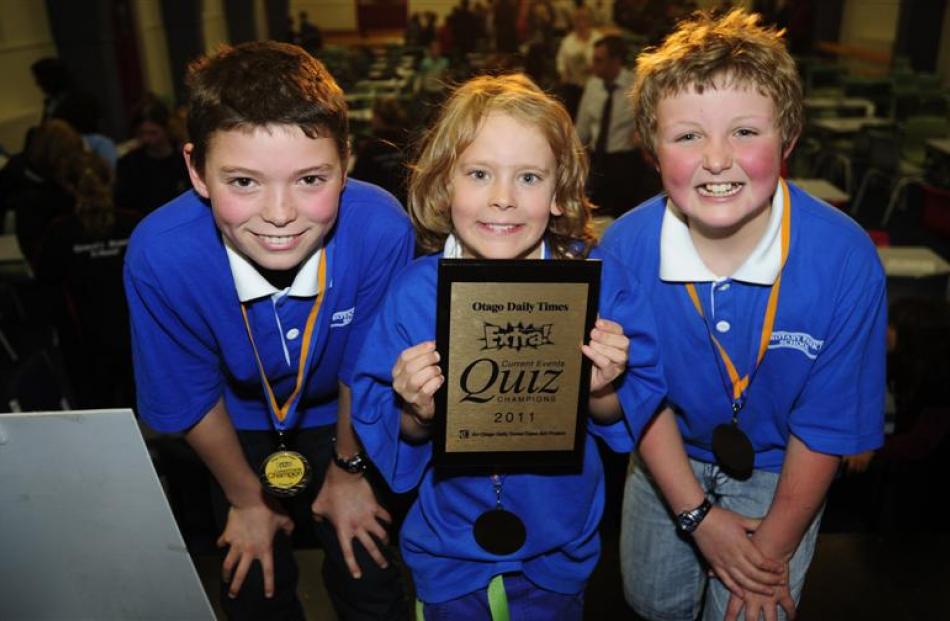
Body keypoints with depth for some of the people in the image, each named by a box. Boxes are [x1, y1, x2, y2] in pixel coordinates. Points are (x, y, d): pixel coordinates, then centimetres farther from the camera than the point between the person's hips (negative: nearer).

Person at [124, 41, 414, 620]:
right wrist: (245, 497, 0)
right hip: (241, 427, 1)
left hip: (344, 421, 0)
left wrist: (348, 469, 0)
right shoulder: (159, 255, -35)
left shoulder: (383, 231, -37)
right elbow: (191, 399, -16)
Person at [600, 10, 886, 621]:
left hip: (779, 473, -2)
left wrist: (774, 549, -9)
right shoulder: (624, 249, -26)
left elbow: (826, 426, -17)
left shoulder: (846, 261, -30)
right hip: (668, 460, 2)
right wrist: (698, 515, -10)